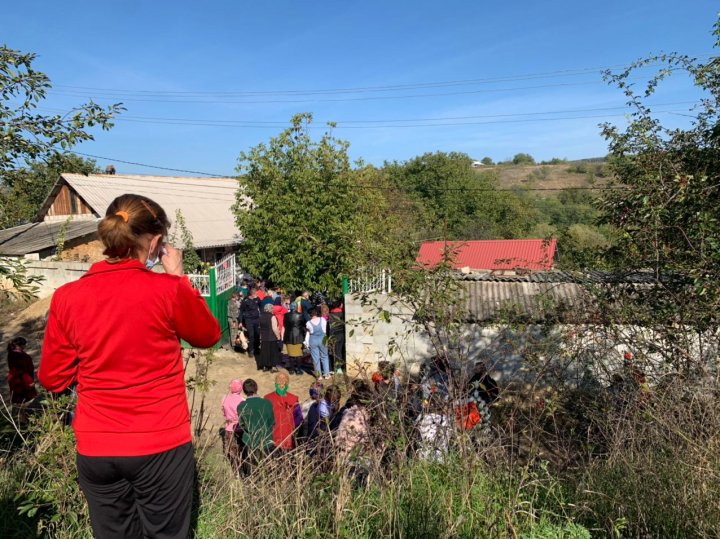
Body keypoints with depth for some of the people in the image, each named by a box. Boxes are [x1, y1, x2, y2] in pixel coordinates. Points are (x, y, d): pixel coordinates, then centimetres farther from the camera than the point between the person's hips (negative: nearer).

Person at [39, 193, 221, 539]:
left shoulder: (66, 297, -6)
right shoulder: (169, 290, -16)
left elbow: (51, 379, 4)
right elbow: (209, 335, 3)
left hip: (95, 450, 3)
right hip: (162, 446, -3)